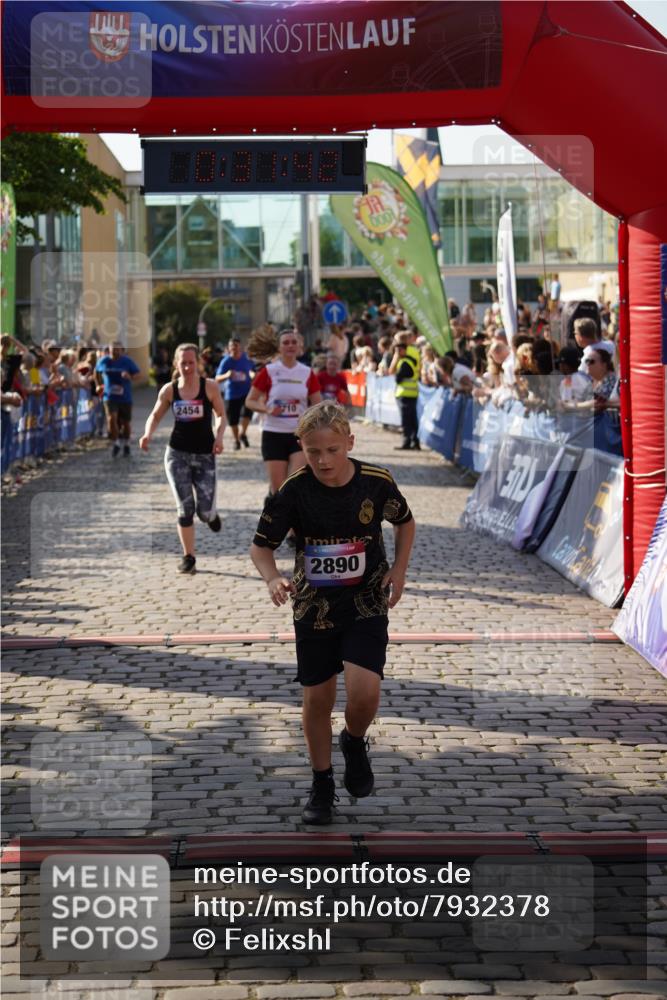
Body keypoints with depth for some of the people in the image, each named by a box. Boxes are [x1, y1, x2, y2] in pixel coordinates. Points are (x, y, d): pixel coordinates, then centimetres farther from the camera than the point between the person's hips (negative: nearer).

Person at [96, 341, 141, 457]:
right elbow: (97, 372, 19)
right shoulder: (103, 361, 0)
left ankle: (126, 445, 32)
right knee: (112, 419, -18)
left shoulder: (127, 361, -6)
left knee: (126, 422, 9)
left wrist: (130, 377, -29)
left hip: (125, 397, 0)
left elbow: (138, 373, -8)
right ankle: (115, 445, -2)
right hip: (110, 397, 0)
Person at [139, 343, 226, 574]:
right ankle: (188, 557, 9)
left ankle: (211, 515, 35)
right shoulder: (169, 390, -1)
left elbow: (221, 415, 3)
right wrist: (148, 434, -10)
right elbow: (155, 416, 9)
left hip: (204, 454, -1)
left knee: (204, 511, -5)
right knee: (185, 508, -4)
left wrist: (219, 436, -15)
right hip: (177, 453, 1)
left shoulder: (209, 386, -5)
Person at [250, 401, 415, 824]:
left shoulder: (376, 482, -11)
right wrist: (273, 578, -25)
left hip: (366, 604, -1)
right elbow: (261, 545, -5)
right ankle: (322, 783, 28)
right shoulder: (293, 491, -14)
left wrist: (399, 571, -1)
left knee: (364, 691, -19)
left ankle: (355, 742, 16)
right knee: (317, 699, 7)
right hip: (314, 608, 1)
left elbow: (405, 521, 9)